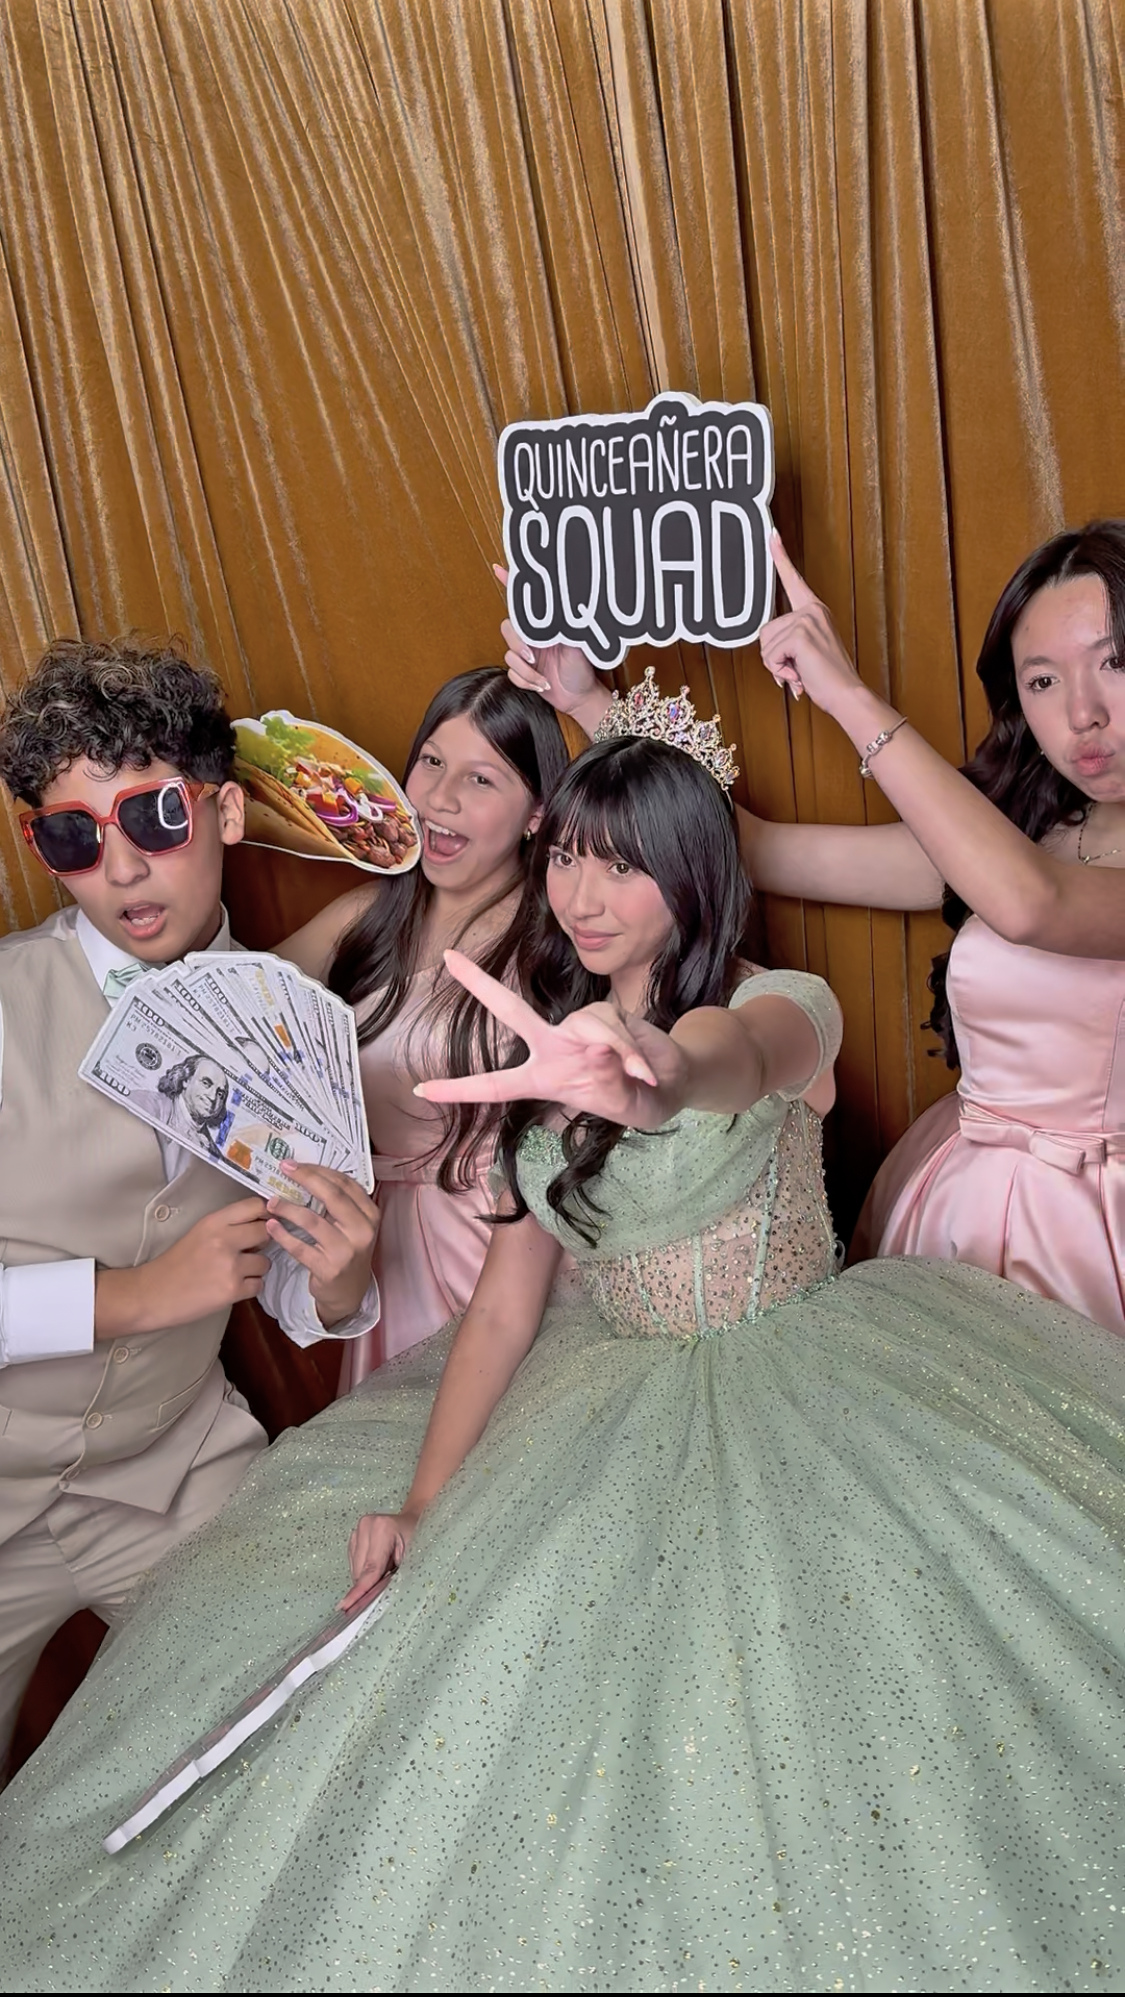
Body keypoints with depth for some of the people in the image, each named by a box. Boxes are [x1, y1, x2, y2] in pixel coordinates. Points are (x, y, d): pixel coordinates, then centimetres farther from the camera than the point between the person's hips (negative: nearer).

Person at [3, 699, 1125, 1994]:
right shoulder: (552, 1056, 8)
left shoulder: (777, 1002, -10)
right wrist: (421, 1503, -3)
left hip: (796, 1391, -5)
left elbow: (749, 1055, -39)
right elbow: (509, 1299, 6)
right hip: (610, 1414, 5)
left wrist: (664, 1072, -64)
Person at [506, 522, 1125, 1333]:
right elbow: (755, 845, 4)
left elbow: (1028, 904, -33)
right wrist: (591, 705, 0)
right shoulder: (1001, 834, 5)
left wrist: (851, 696, -28)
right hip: (963, 1202, 5)